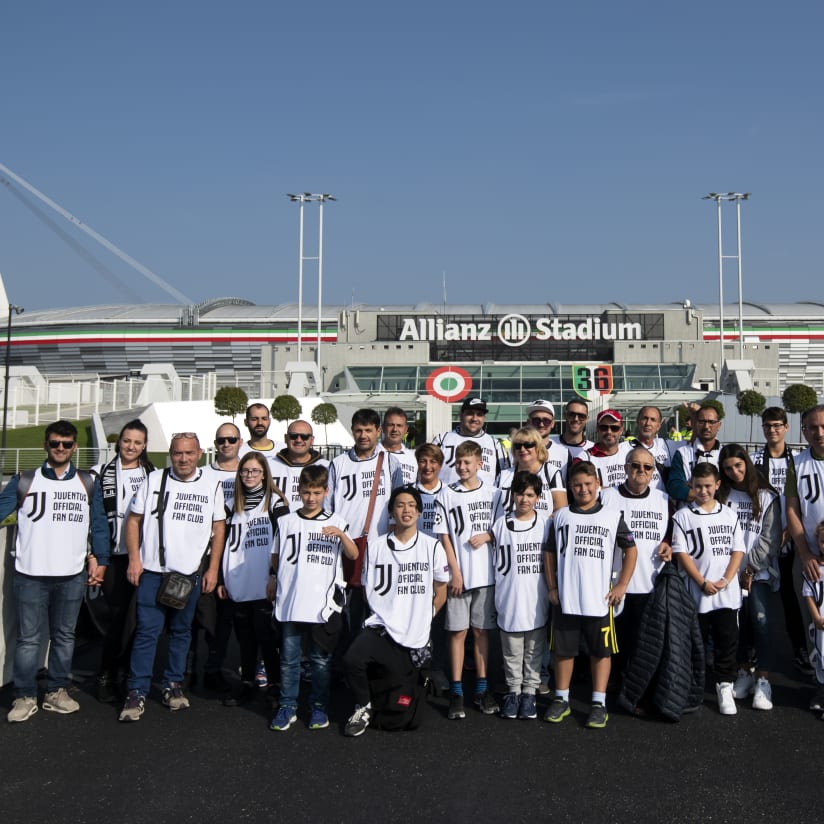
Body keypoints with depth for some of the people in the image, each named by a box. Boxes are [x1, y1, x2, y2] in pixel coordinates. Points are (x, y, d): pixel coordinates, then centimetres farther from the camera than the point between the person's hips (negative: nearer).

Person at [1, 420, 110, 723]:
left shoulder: (88, 484, 7)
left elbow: (99, 525, 9)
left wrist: (100, 560, 3)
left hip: (72, 576, 2)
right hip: (30, 575, -2)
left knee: (64, 636, 11)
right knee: (28, 638, 4)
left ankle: (57, 692, 23)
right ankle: (25, 697, 15)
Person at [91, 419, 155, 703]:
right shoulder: (101, 473, 3)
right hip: (113, 555, -2)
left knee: (136, 616, 4)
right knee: (119, 616, -3)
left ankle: (123, 672, 20)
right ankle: (106, 676, 12)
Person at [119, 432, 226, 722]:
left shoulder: (211, 486, 4)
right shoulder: (154, 480, 2)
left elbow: (219, 528, 8)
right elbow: (134, 519, 4)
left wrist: (213, 568, 3)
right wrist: (134, 559, -4)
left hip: (190, 573, 2)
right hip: (152, 571, -1)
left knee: (181, 631, 12)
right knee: (147, 631, -3)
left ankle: (174, 685, 25)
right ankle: (137, 692, 4)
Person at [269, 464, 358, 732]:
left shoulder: (335, 522, 5)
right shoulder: (286, 522, 7)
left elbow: (353, 555, -4)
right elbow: (276, 557, 19)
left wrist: (341, 534, -19)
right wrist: (274, 579, 16)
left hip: (323, 603, -1)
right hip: (289, 602, 1)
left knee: (321, 660, 7)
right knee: (288, 657, 6)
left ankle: (319, 707, 20)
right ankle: (287, 707, 18)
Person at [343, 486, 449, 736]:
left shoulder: (433, 547, 3)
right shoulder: (376, 547, 4)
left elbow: (440, 594, 10)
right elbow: (369, 591, 11)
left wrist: (421, 620, 6)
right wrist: (387, 615, 2)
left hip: (415, 636, 0)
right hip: (381, 628, 0)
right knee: (352, 660, -30)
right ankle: (363, 708, -2)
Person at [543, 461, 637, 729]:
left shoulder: (612, 516, 3)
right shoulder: (561, 516, 6)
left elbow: (631, 550, 8)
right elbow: (549, 553, 11)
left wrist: (621, 585, 1)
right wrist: (552, 587, 4)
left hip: (599, 599, -1)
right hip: (565, 599, 1)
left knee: (601, 651, 6)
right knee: (564, 650, 9)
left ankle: (599, 704, 16)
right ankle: (561, 700, 22)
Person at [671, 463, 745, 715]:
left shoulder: (729, 515, 8)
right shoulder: (682, 516, -2)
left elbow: (738, 550, 6)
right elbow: (681, 553, -6)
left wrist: (726, 580, -8)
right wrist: (703, 582, -12)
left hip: (727, 593, 2)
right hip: (696, 594, -2)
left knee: (727, 642, 5)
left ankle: (725, 686, 17)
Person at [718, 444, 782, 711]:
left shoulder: (766, 496, 3)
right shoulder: (721, 496, 9)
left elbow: (770, 538, -2)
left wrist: (750, 568, -7)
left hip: (760, 572, -2)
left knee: (761, 622, -12)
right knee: (737, 623, 4)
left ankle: (763, 680, -3)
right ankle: (744, 673, 19)